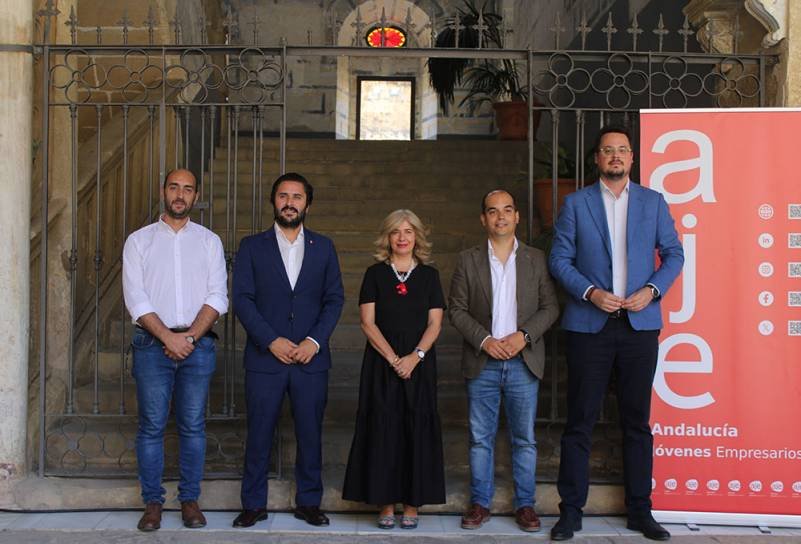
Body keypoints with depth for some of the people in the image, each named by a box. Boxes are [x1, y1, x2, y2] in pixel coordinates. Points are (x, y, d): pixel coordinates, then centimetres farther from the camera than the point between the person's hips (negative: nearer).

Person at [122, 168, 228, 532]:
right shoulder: (139, 240, 7)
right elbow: (135, 298, -2)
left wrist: (191, 336, -11)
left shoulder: (209, 241, 9)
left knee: (193, 425, 4)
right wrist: (168, 337, -12)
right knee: (151, 426, 1)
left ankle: (190, 500, 14)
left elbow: (218, 296, 1)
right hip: (152, 343, -1)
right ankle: (152, 503, 11)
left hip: (198, 343, 1)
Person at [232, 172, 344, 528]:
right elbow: (242, 299, -2)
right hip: (265, 357, -1)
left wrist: (315, 341, -8)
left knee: (310, 434, 6)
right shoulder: (252, 246, 5)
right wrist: (271, 340, -12)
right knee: (259, 434, 4)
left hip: (311, 358, 1)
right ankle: (254, 504, 17)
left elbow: (334, 298, 5)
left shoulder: (323, 247, 9)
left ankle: (308, 502, 19)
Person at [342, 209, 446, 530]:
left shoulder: (429, 275, 7)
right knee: (383, 430, -1)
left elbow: (435, 323, 2)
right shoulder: (375, 274, 5)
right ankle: (386, 504, 7)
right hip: (382, 362, -1)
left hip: (419, 362, 1)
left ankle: (412, 504, 10)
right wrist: (393, 358, -12)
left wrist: (415, 356, -13)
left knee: (417, 430, 1)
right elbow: (367, 322, -2)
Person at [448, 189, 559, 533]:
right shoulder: (468, 260, 4)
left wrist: (524, 336, -12)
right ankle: (480, 502, 18)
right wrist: (484, 340, -12)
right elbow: (457, 309, 1)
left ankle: (525, 504, 18)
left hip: (523, 362, 0)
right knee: (480, 438, 7)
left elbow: (550, 307, 4)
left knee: (524, 438, 7)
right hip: (482, 362, 0)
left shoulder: (536, 259, 6)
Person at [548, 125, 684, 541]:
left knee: (637, 421, 9)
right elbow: (559, 259, 1)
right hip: (589, 324, -1)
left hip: (640, 324, 2)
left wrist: (652, 289, -8)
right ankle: (571, 511, 11)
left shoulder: (653, 201, 10)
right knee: (580, 421, 2)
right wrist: (590, 292, -13)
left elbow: (673, 253, 9)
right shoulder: (576, 204, 5)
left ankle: (640, 511, 20)